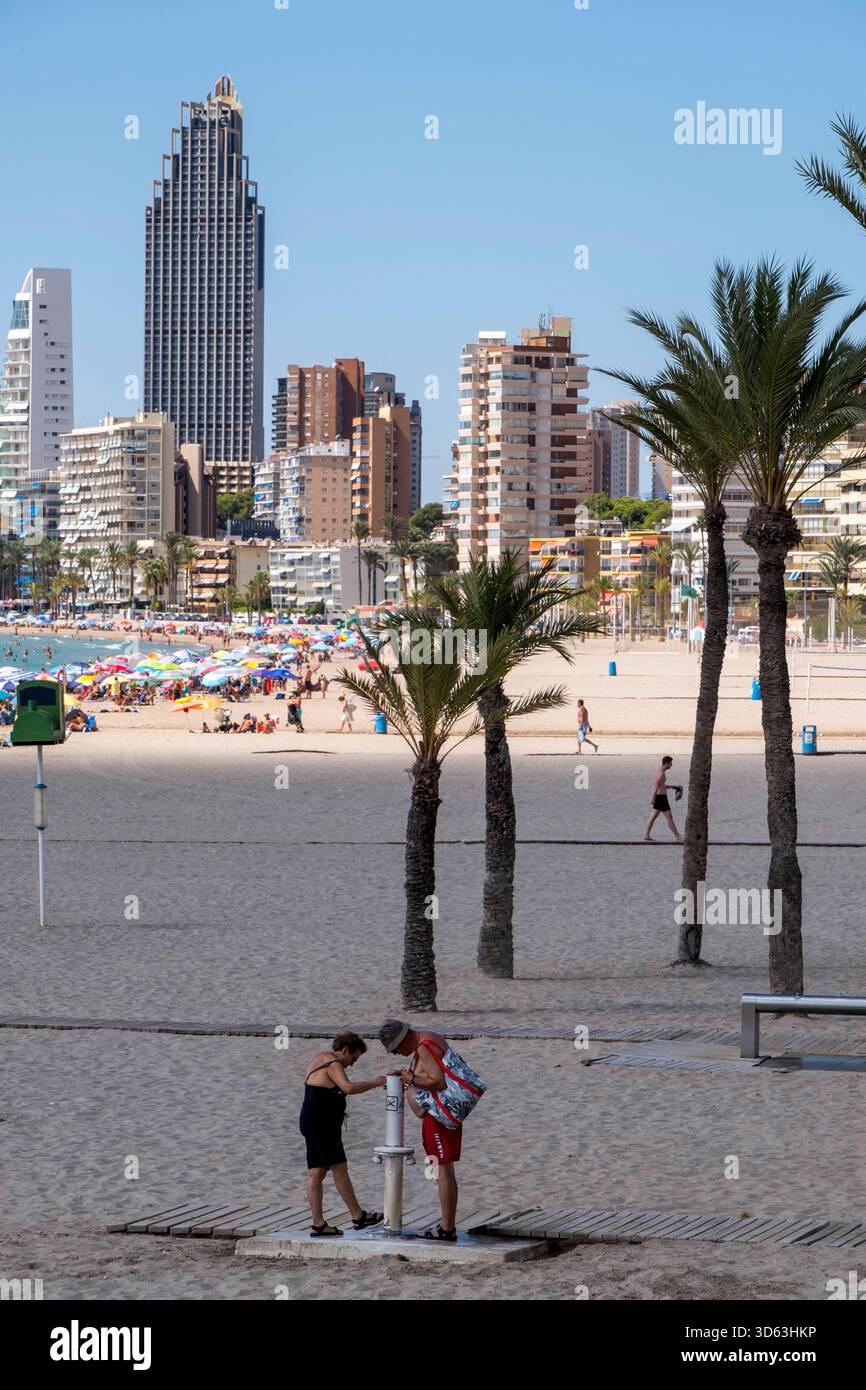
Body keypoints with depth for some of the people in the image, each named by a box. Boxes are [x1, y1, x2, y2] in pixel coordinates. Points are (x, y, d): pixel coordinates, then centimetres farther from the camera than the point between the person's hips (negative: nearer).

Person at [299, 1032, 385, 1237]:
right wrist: (376, 1083, -21)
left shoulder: (321, 1058, 18)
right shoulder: (333, 1064, -14)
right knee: (339, 1168, -5)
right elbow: (348, 1087, -29)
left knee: (316, 1173, 6)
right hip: (321, 1125, -11)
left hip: (312, 1124, 11)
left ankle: (318, 1224, 4)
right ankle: (358, 1216, -1)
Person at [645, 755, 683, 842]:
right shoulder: (661, 774, -17)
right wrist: (653, 799, -24)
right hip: (661, 797, -10)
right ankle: (677, 836, -1)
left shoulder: (661, 772, 15)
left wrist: (671, 787, 25)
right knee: (669, 817, -5)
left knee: (654, 816, 10)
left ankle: (647, 835, 11)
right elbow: (656, 787, -22)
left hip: (659, 797, 10)